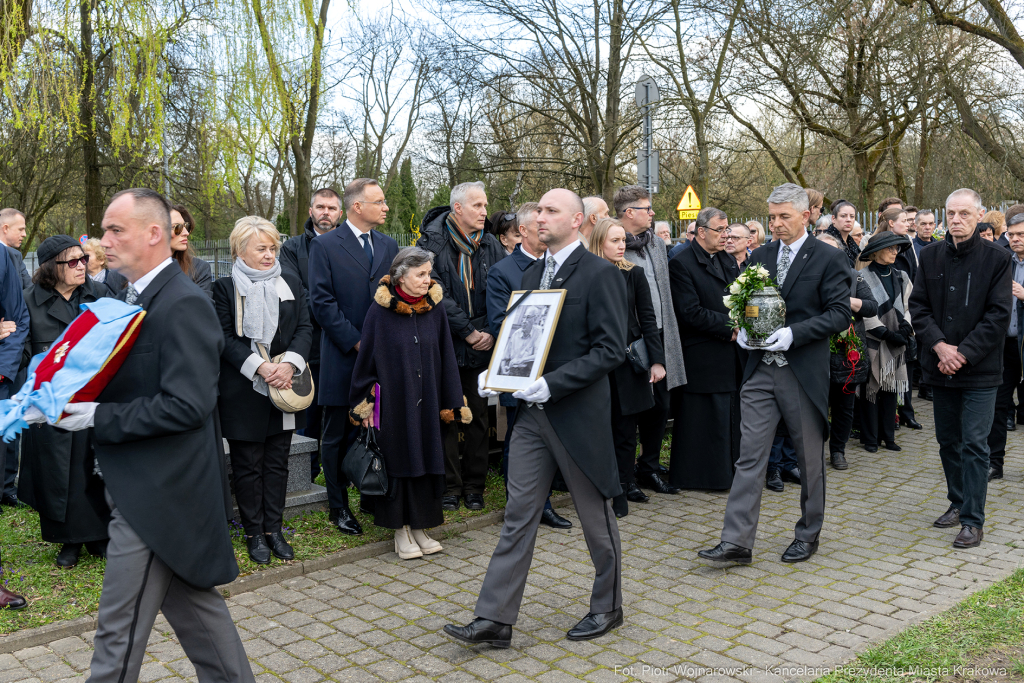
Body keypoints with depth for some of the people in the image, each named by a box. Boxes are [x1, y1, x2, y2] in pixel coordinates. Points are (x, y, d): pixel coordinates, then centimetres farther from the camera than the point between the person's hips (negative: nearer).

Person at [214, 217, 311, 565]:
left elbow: (305, 328, 3)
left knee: (277, 461, 10)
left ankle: (273, 529, 20)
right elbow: (225, 337, -8)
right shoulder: (226, 287, -3)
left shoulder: (290, 282, 7)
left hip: (285, 385, 3)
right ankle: (254, 533, 17)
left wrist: (289, 363, -14)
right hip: (244, 389, -3)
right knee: (248, 464, 5)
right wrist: (259, 367, -19)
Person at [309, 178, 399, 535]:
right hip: (343, 358, -4)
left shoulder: (389, 246, 12)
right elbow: (322, 301, -9)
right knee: (339, 436, 6)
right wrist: (356, 341, -13)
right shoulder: (325, 245, -3)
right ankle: (339, 507, 17)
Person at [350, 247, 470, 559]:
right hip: (394, 402, -3)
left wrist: (451, 402, 4)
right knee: (398, 460, 4)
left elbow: (446, 358, 5)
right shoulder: (380, 311, -8)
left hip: (427, 401, 3)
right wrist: (364, 404, -4)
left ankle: (420, 527, 20)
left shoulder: (435, 308, 1)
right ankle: (400, 531, 16)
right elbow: (366, 358, -3)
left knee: (427, 460, 7)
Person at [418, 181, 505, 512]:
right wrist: (468, 332, -15)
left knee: (478, 416, 8)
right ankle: (450, 488, 14)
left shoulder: (491, 246, 7)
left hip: (482, 347, 3)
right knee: (447, 416, 3)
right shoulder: (432, 244, -5)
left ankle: (474, 486, 20)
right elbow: (437, 295, -12)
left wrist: (491, 332, -11)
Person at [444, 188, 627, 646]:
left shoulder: (599, 273, -11)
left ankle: (607, 608, 29)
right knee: (518, 516, 6)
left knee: (595, 515, 10)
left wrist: (552, 384, -23)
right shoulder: (532, 274, 13)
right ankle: (495, 619, 11)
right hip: (533, 413, 7)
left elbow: (611, 349, -16)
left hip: (579, 414, -6)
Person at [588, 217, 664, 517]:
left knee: (626, 430, 8)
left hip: (628, 363, 1)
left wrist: (657, 359, -4)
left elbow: (648, 319, 3)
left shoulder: (634, 274, 3)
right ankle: (621, 488, 13)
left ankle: (625, 486, 22)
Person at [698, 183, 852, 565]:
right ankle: (737, 542, 2)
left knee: (810, 458, 10)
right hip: (760, 371, 4)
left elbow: (840, 314, -10)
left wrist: (792, 333, -20)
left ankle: (807, 534, 27)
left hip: (805, 372, -4)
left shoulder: (829, 259, -4)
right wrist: (742, 329, -4)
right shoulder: (759, 257, 11)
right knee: (750, 456, 0)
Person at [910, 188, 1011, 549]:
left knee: (974, 444, -3)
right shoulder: (930, 256, 5)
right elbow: (918, 307, 3)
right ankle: (958, 502, 30)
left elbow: (998, 315, -9)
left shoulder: (997, 257, -5)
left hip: (980, 369, -4)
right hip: (940, 366, 4)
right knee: (948, 440, 14)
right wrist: (940, 346, -11)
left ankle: (973, 520, 4)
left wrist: (963, 353, -15)